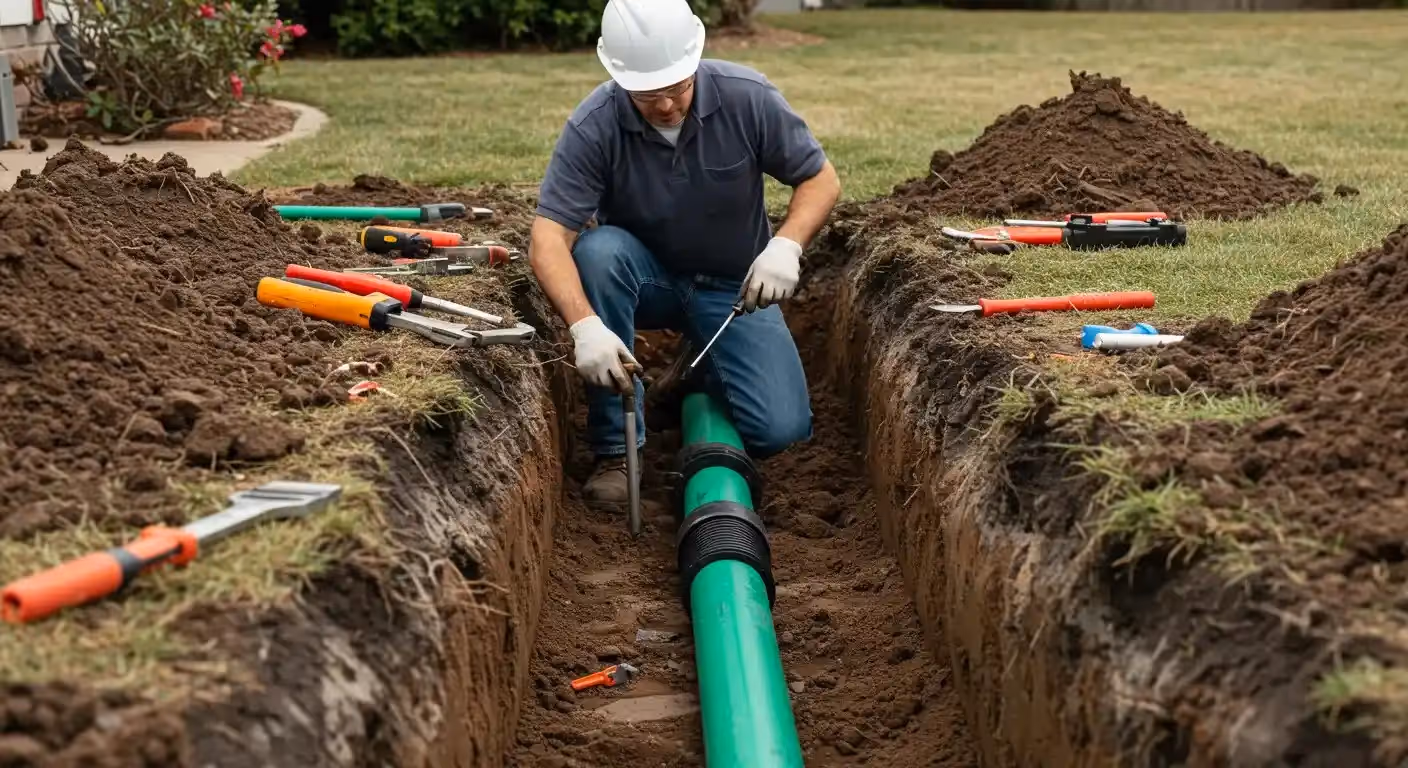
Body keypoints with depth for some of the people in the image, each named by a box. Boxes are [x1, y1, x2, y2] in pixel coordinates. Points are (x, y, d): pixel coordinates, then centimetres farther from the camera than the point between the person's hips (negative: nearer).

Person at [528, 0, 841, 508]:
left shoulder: (748, 98, -21)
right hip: (646, 279, 0)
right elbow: (548, 238, -30)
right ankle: (615, 447, -22)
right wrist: (585, 326, -46)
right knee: (598, 249, -35)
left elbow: (820, 179, -10)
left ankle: (705, 370, 17)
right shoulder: (593, 127, -24)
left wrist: (786, 246, -30)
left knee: (779, 430, -20)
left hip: (734, 286, 0)